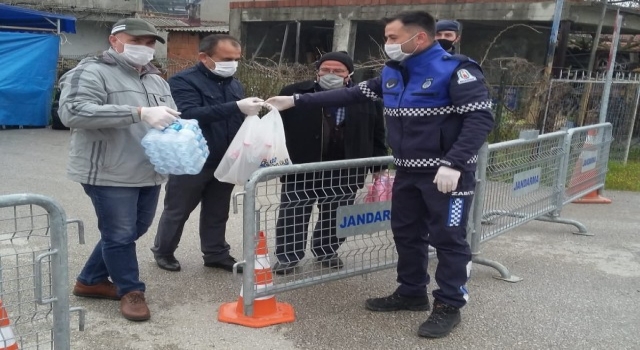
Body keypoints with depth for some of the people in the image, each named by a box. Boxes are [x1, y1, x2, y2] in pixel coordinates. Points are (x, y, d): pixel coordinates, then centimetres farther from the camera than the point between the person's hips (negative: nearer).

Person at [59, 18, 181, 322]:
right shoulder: (91, 72, -9)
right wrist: (139, 113, -30)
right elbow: (73, 112, -24)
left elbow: (170, 120, 23)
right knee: (119, 234, 0)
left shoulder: (157, 81, 15)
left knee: (134, 231, 16)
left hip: (149, 174, 8)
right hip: (110, 173, -8)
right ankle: (130, 291, 19)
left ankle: (91, 281, 33)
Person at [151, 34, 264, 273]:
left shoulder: (235, 85, 8)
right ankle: (163, 251, 29)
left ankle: (216, 254, 29)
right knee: (177, 211, 11)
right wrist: (236, 107, -37)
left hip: (224, 163, 6)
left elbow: (239, 121, 11)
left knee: (217, 212, 15)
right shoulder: (183, 81, -14)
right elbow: (190, 115, -30)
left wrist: (251, 112, -14)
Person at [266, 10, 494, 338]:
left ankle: (449, 306, 14)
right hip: (407, 171, 8)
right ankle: (411, 293, 32)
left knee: (448, 238, 0)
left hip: (446, 173, -8)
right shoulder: (392, 73, 7)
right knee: (406, 233, 15)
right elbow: (351, 94, 10)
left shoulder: (456, 70, -16)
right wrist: (296, 101, 6)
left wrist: (453, 164, -29)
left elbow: (481, 118, -21)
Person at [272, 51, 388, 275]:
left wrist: (378, 167, 5)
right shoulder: (294, 94, -2)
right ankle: (287, 256, 19)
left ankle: (327, 252, 30)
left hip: (344, 172, 2)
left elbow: (377, 134, 7)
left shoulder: (366, 98, 2)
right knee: (293, 215, 6)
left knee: (335, 216, 13)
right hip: (301, 168, -1)